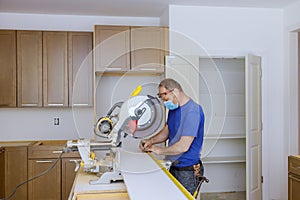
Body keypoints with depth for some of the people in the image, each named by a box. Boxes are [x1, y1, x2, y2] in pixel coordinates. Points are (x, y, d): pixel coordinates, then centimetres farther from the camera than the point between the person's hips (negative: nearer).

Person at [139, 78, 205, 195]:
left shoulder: (193, 111, -22)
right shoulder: (173, 108, 8)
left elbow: (183, 146, -26)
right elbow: (166, 132, 17)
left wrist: (160, 150, -13)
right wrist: (151, 141, -1)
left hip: (187, 171, -8)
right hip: (172, 167, 8)